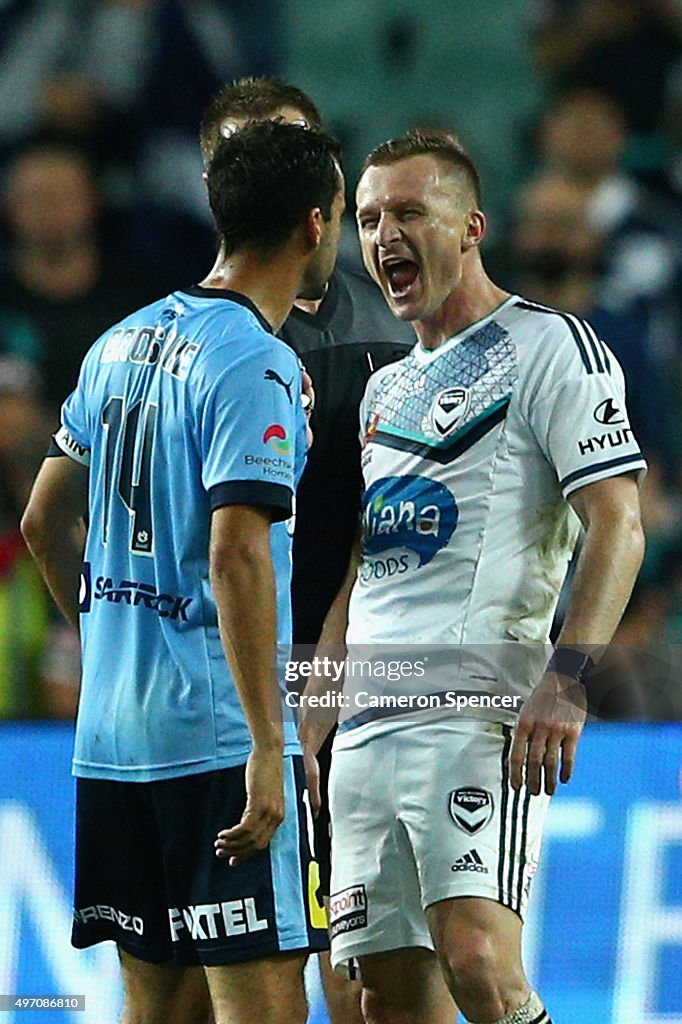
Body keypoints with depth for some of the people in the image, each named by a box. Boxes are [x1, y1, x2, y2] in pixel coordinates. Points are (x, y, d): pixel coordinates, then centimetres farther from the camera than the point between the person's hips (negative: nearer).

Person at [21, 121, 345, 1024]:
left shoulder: (122, 344, 13)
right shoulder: (256, 365, -12)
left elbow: (45, 523, 21)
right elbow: (237, 554, -21)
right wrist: (268, 749, -21)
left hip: (112, 729, 8)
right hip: (219, 732, -8)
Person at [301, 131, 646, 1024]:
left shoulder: (550, 346, 0)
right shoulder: (386, 390, 25)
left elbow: (617, 526, -9)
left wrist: (568, 678, -22)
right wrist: (309, 723, 21)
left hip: (476, 712, -8)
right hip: (366, 726, 8)